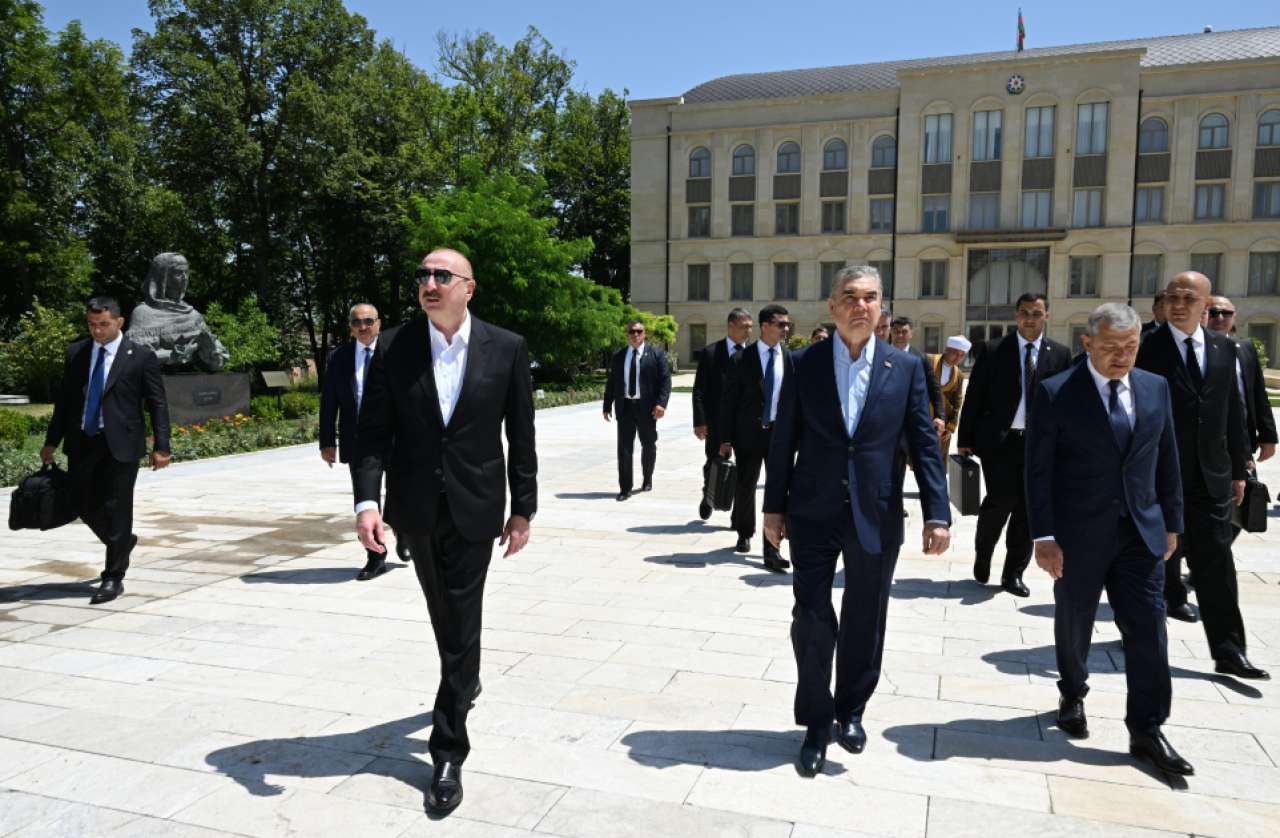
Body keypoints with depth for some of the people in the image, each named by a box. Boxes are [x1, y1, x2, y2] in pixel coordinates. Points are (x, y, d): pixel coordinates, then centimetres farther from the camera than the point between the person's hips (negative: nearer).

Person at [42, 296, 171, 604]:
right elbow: (63, 399, 13)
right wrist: (51, 441, 10)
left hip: (120, 444, -5)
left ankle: (113, 578, 10)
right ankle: (122, 542, 39)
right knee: (86, 506, 11)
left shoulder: (141, 356, -5)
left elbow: (157, 404, -5)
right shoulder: (75, 352, 8)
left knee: (116, 509, -1)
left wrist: (161, 446, -10)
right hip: (81, 443, 5)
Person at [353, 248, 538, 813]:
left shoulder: (507, 349, -6)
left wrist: (523, 509, -1)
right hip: (416, 510, 3)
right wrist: (367, 501, -18)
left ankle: (448, 750, 10)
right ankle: (465, 683, 51)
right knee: (446, 614, 22)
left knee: (460, 623, -1)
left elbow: (520, 435, -2)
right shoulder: (392, 347, -3)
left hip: (474, 509, -2)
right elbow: (373, 432, -5)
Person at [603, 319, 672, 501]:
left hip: (647, 408, -1)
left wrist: (661, 403, -17)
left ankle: (647, 479, 33)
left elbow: (665, 380, -6)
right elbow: (611, 383, 12)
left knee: (648, 445, 13)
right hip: (625, 406, 2)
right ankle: (625, 487, 0)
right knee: (624, 447, -3)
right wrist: (607, 405, 7)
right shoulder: (618, 356, 9)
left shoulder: (656, 354, -1)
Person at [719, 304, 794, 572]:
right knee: (745, 487, 13)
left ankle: (772, 550, 1)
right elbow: (729, 399, -3)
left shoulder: (791, 358, 2)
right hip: (749, 432, -1)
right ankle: (744, 534, 35)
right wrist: (725, 438, -6)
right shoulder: (742, 358, -4)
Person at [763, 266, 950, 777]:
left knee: (864, 621, 13)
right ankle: (816, 724, 20)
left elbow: (924, 444, 0)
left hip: (876, 517, 1)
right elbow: (783, 441, 2)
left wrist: (937, 514, -6)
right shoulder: (804, 364, 0)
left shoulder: (906, 367, 1)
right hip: (813, 514, -1)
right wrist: (774, 506, 1)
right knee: (812, 619, 1)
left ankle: (851, 710, 35)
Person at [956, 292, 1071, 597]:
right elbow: (974, 397, 1)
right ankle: (982, 553, 15)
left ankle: (1013, 573, 18)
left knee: (1027, 509, 5)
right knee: (1002, 498, -12)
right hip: (998, 439, -2)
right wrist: (965, 439, -2)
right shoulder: (994, 351, 1)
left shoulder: (1060, 354, 6)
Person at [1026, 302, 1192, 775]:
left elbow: (1167, 461, 11)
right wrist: (1043, 536, -14)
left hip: (1141, 533, 3)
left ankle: (1146, 731, 12)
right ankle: (1072, 696, 38)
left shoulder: (1156, 388, 5)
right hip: (1078, 536, -3)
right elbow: (1038, 470, -11)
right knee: (1074, 625, 13)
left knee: (1148, 630, 1)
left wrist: (1171, 522, 10)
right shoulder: (1055, 393, -10)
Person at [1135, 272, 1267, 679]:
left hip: (1211, 477, 4)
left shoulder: (1224, 348, 8)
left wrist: (1239, 469, 10)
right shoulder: (1146, 348, -7)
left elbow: (1234, 412, 11)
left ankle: (1228, 652, 9)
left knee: (1217, 563, 4)